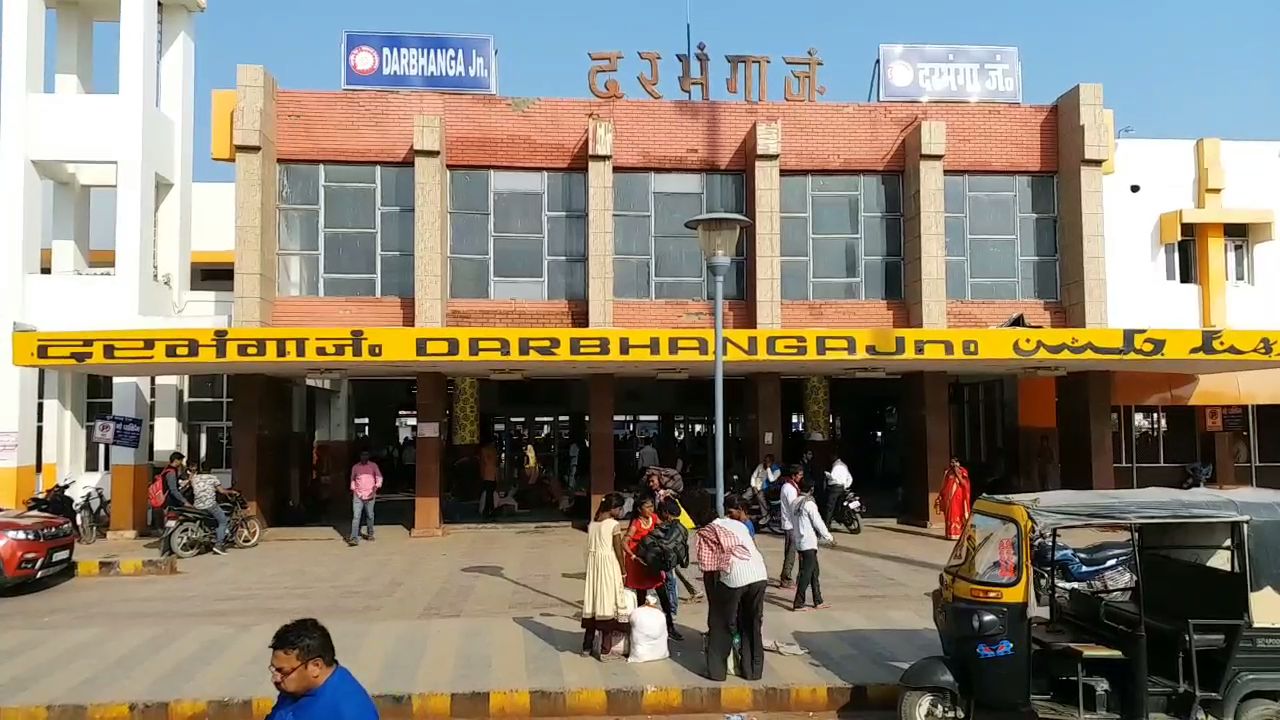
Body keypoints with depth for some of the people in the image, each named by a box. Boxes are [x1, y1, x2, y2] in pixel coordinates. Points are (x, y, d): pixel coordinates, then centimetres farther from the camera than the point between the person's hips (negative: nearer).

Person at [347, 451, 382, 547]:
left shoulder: (373, 465, 4)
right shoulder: (355, 467, 7)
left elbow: (379, 477, 1)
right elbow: (352, 479, 19)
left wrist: (376, 487, -15)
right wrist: (352, 489, 8)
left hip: (370, 495, 0)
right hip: (358, 496, 0)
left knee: (370, 516, 8)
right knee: (356, 517, -9)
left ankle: (370, 534, 27)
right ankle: (354, 538, -15)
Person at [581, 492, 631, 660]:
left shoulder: (592, 524, 9)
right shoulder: (614, 524, -10)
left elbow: (591, 547, 9)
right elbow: (618, 551, -8)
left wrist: (594, 566, 13)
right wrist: (623, 572, 2)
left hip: (593, 564, 6)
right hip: (608, 565, -6)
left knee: (594, 602, 14)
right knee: (608, 603, 0)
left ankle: (587, 646, 22)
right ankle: (606, 650, 3)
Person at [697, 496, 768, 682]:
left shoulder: (707, 531, 13)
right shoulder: (739, 525, 27)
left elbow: (709, 569, 6)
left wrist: (713, 596, 15)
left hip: (734, 576, -4)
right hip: (759, 574, 4)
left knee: (721, 624, 13)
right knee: (753, 623, 19)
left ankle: (717, 670, 17)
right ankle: (753, 669, 25)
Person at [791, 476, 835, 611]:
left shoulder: (795, 503, 8)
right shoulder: (809, 504, -15)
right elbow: (818, 523, -14)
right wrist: (829, 538, -1)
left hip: (799, 542, 8)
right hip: (808, 544, -8)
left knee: (814, 572, 15)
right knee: (806, 574, -3)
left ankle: (818, 601, 21)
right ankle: (798, 604, -1)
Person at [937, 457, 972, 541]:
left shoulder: (962, 472, 1)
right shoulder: (948, 472, 10)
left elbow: (964, 483, -11)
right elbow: (944, 485, 11)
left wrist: (957, 474, -14)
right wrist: (941, 495, 6)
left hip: (958, 497, -3)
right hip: (949, 496, 3)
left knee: (958, 514, -6)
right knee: (949, 515, 2)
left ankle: (959, 534, -2)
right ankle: (950, 534, 6)